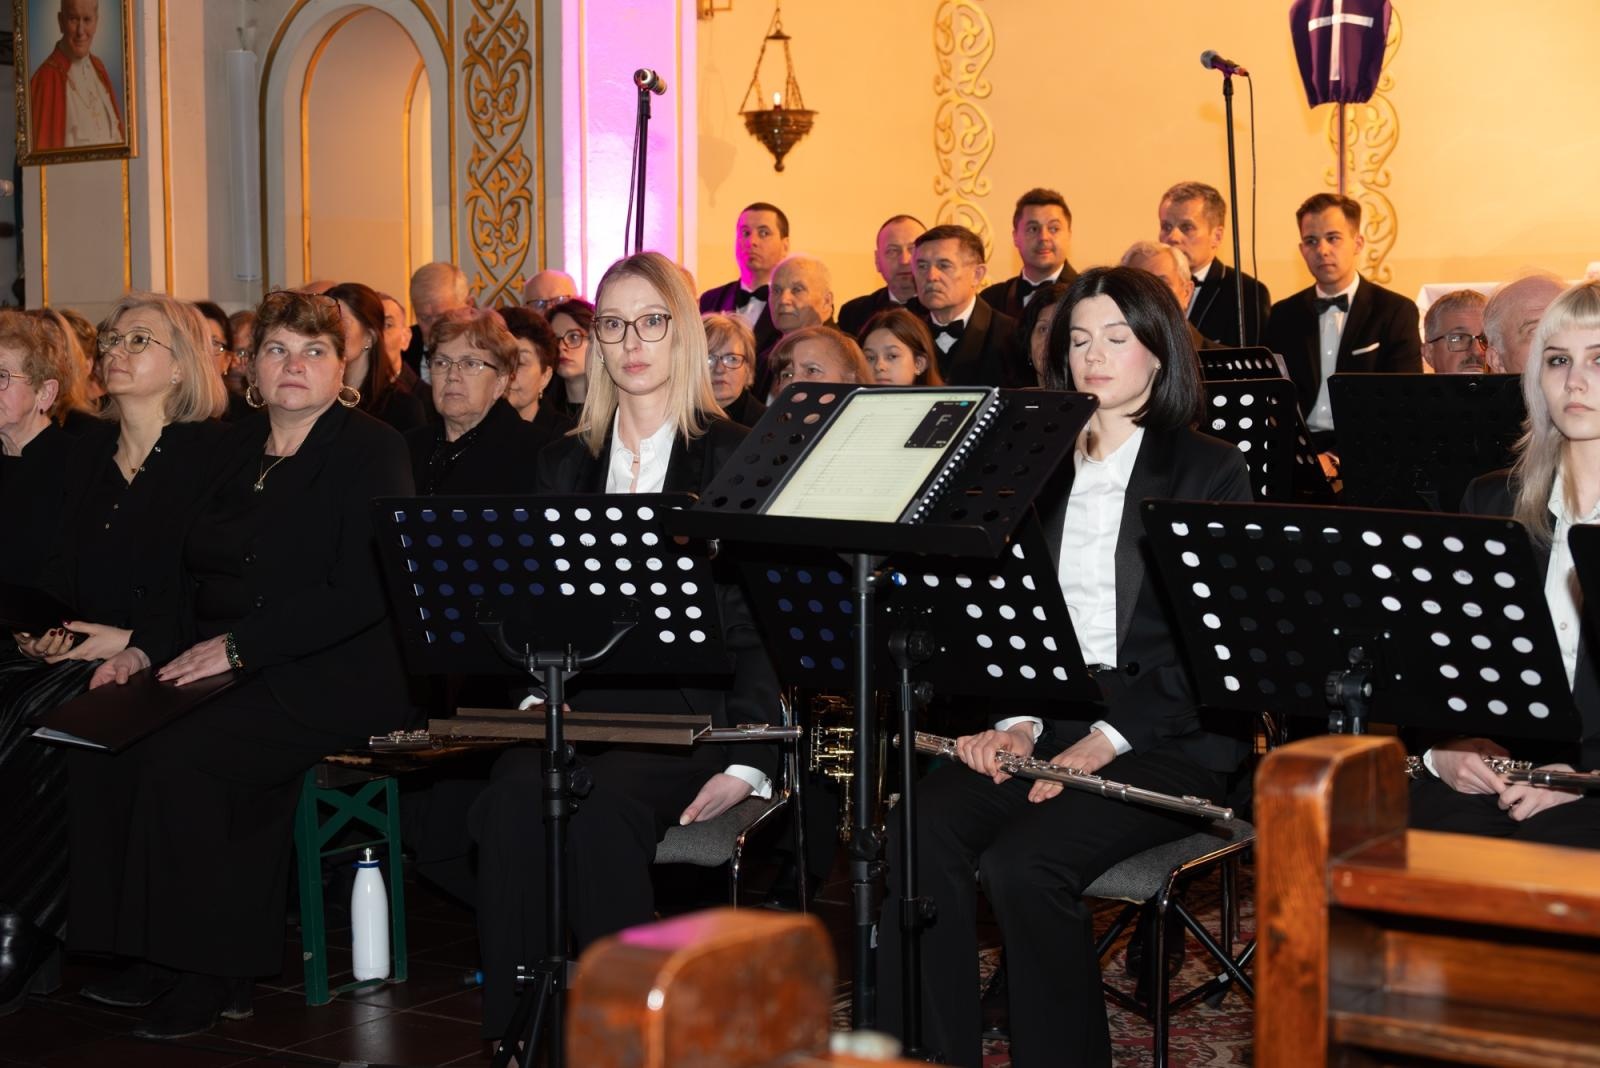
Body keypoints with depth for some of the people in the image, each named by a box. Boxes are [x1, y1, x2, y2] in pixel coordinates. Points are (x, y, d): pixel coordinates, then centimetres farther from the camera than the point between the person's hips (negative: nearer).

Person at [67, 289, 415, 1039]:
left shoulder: (370, 450, -5)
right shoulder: (237, 449, 17)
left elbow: (362, 593, -16)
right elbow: (195, 575, 21)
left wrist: (239, 648, -20)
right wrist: (146, 649, 2)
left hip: (335, 677, -7)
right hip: (220, 669, 7)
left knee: (181, 756, -29)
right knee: (99, 743, -16)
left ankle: (215, 975, -16)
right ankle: (151, 955, -7)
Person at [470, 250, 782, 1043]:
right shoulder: (563, 467, 18)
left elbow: (761, 622, -1)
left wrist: (747, 763, -12)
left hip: (691, 709, -3)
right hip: (584, 704, 3)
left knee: (603, 806, -33)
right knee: (514, 798, -29)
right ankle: (514, 1031, -19)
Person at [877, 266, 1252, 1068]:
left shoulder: (1210, 472, 3)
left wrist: (1107, 738, -16)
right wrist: (1016, 721, -6)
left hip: (1168, 736, -4)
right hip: (1050, 722, 4)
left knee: (1023, 861, -30)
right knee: (917, 833, -24)